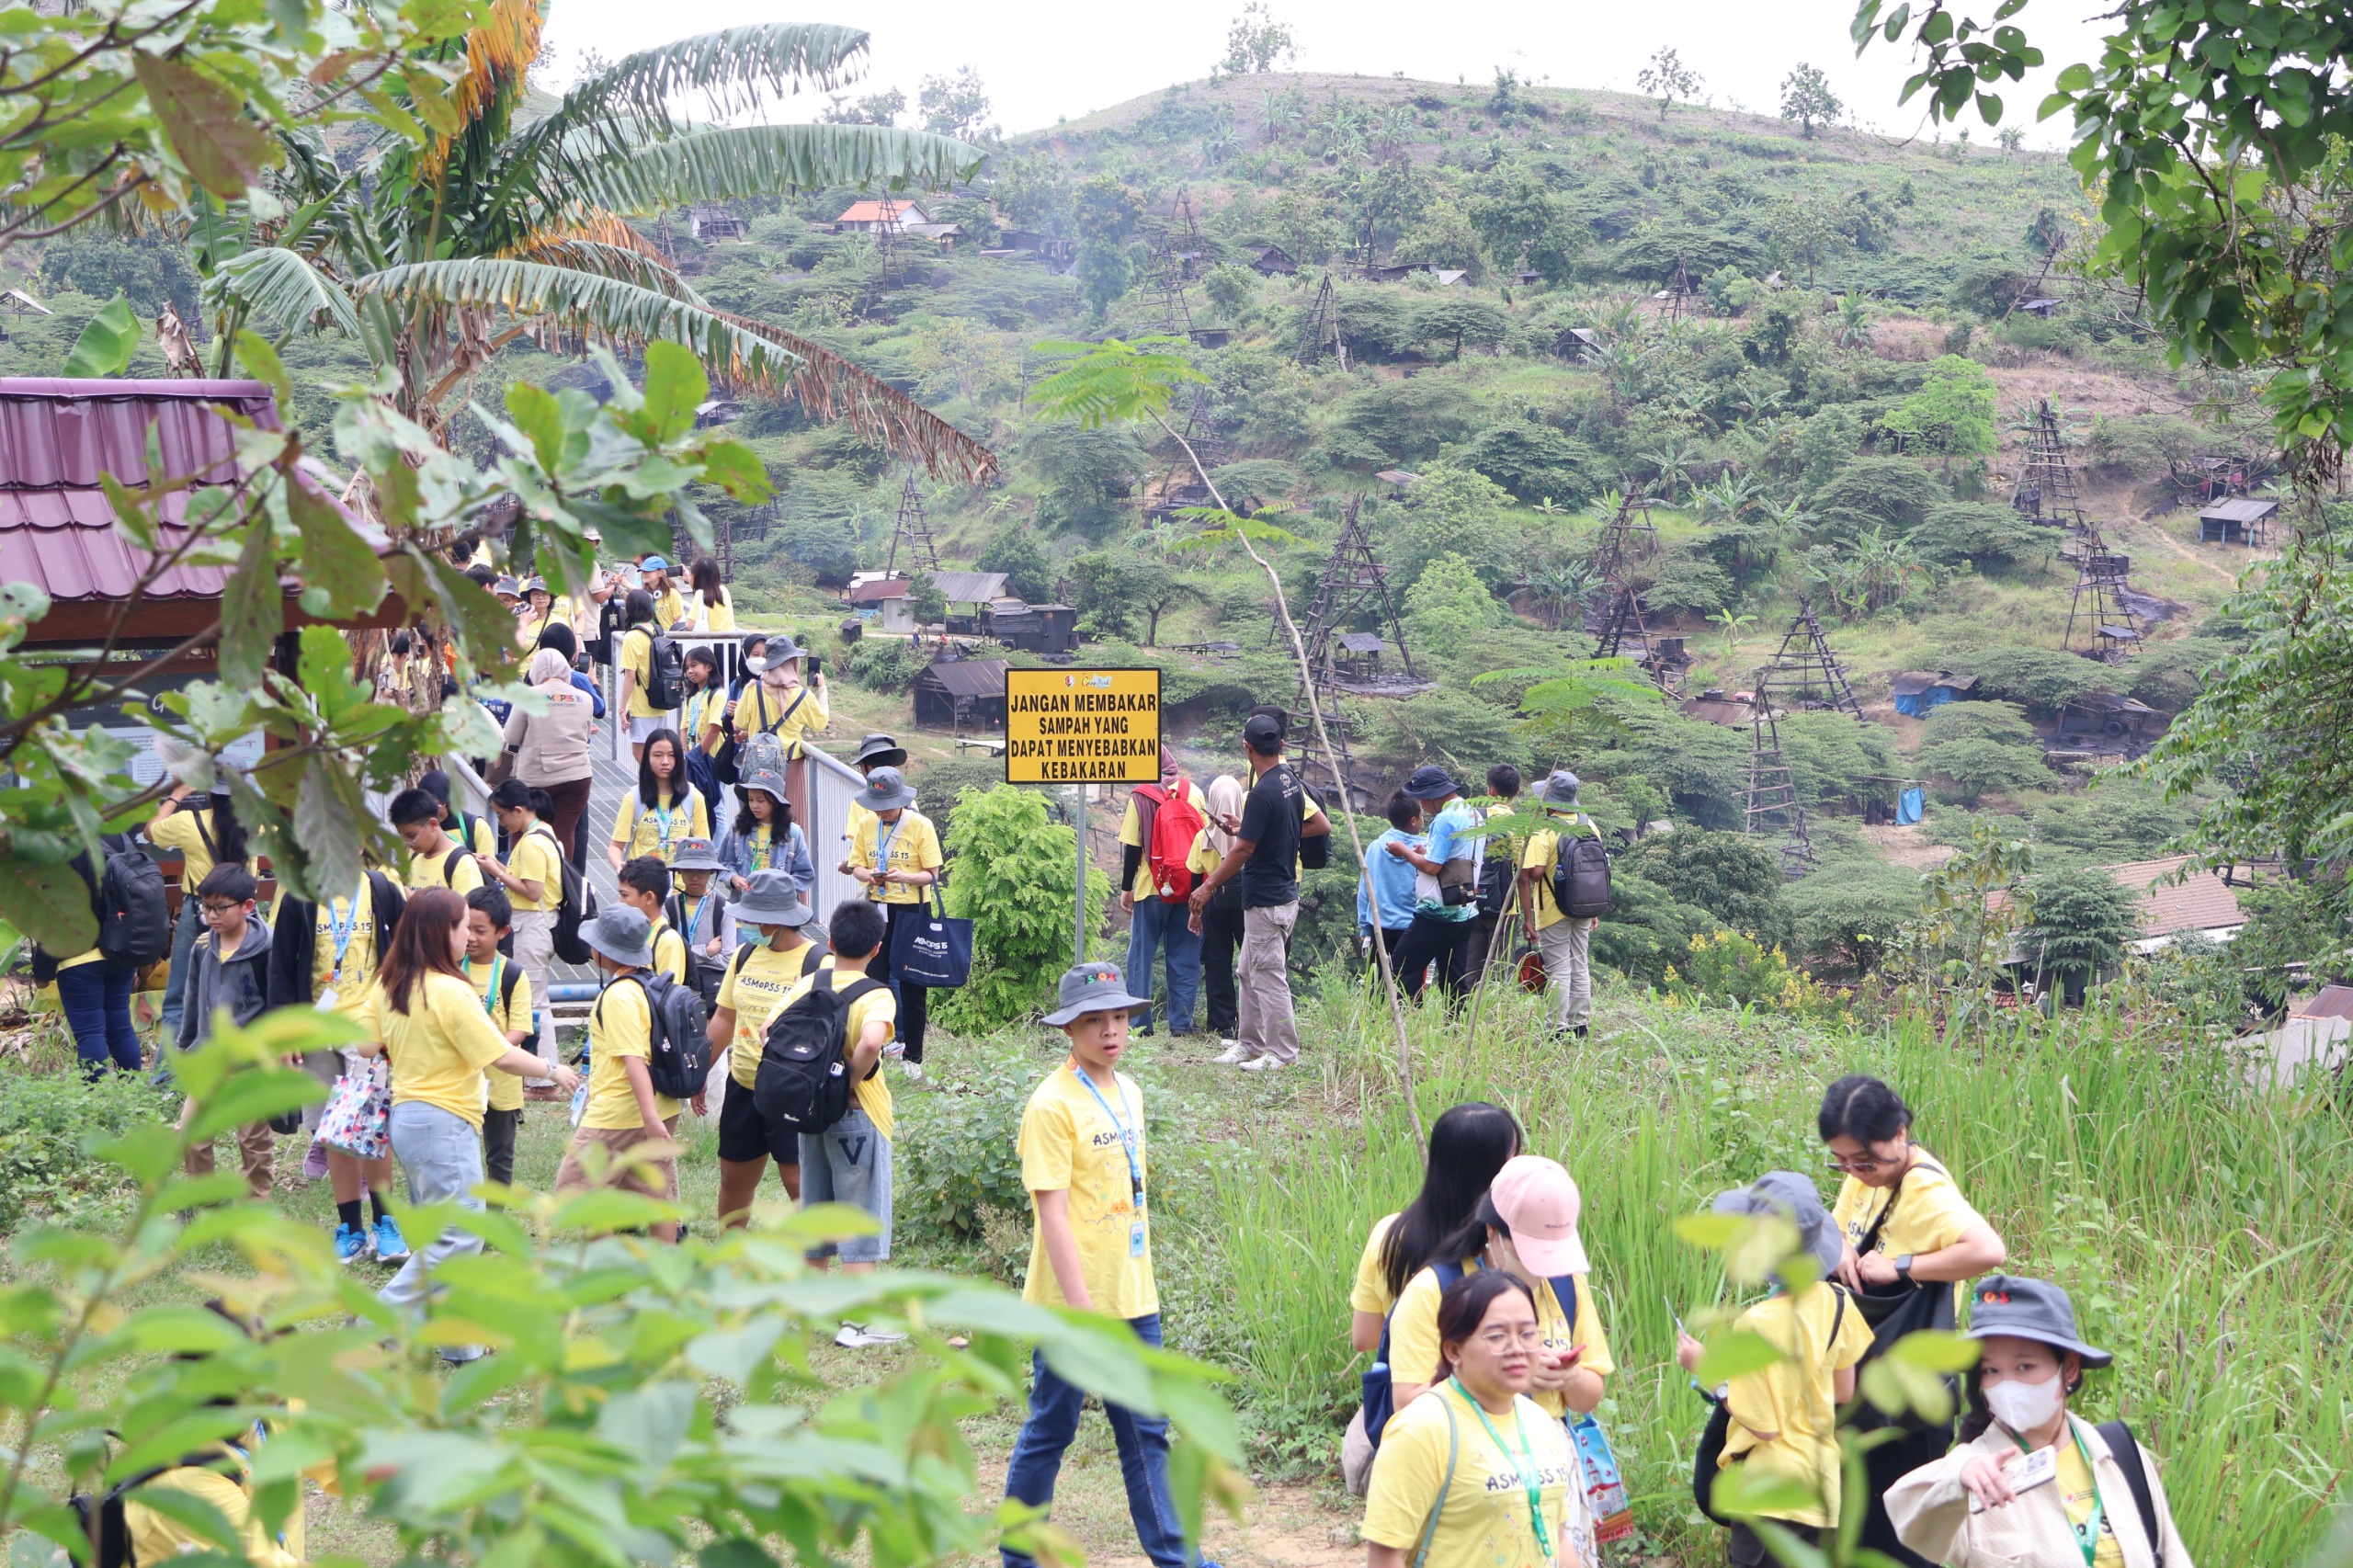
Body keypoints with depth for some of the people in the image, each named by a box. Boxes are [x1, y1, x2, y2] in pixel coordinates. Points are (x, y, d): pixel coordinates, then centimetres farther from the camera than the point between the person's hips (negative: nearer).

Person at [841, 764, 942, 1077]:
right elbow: (856, 866, 9)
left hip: (910, 910, -4)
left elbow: (932, 874, -8)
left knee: (910, 984, 1)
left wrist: (904, 876, -26)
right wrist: (868, 874, -14)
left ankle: (914, 1056, 10)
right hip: (876, 907, 4)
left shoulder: (921, 826, -8)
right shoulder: (866, 825, 4)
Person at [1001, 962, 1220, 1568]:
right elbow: (1052, 1214, -18)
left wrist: (1141, 1281, 17)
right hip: (1070, 1302, -7)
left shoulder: (1128, 1092, 9)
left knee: (1146, 1431, 12)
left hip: (1132, 1299, 7)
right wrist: (1083, 1309, -21)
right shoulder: (1053, 1104, -15)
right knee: (1050, 1430, 5)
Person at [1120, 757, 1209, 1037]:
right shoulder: (1194, 793, 4)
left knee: (1141, 956, 6)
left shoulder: (1140, 797, -5)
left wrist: (1126, 888, 2)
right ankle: (1181, 1022, 4)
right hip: (1189, 888, 3)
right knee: (1185, 956, 7)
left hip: (1151, 888, -2)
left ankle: (1139, 1022, 2)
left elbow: (1132, 846, -6)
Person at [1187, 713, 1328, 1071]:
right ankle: (1249, 1045, 24)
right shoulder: (1293, 783, 6)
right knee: (1249, 975, 18)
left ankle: (1283, 1053, 3)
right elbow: (1323, 826, 14)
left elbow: (1242, 851, -19)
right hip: (1284, 892, 10)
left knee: (1269, 977, -2)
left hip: (1266, 902, -10)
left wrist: (1208, 887, -9)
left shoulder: (1263, 793, -21)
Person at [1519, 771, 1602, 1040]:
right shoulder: (1589, 826, 4)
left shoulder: (1543, 831, -17)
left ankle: (1558, 1029, 0)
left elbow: (1534, 873, -25)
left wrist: (1528, 917, -13)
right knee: (1581, 968, 14)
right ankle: (1581, 1025, 18)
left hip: (1554, 911, -6)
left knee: (1558, 971, -1)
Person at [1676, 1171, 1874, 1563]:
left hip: (1773, 1488, -7)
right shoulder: (1836, 1301, -4)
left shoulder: (1759, 1326, -24)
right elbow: (1843, 1393, 8)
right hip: (1822, 1478, 7)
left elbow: (1764, 1424, -18)